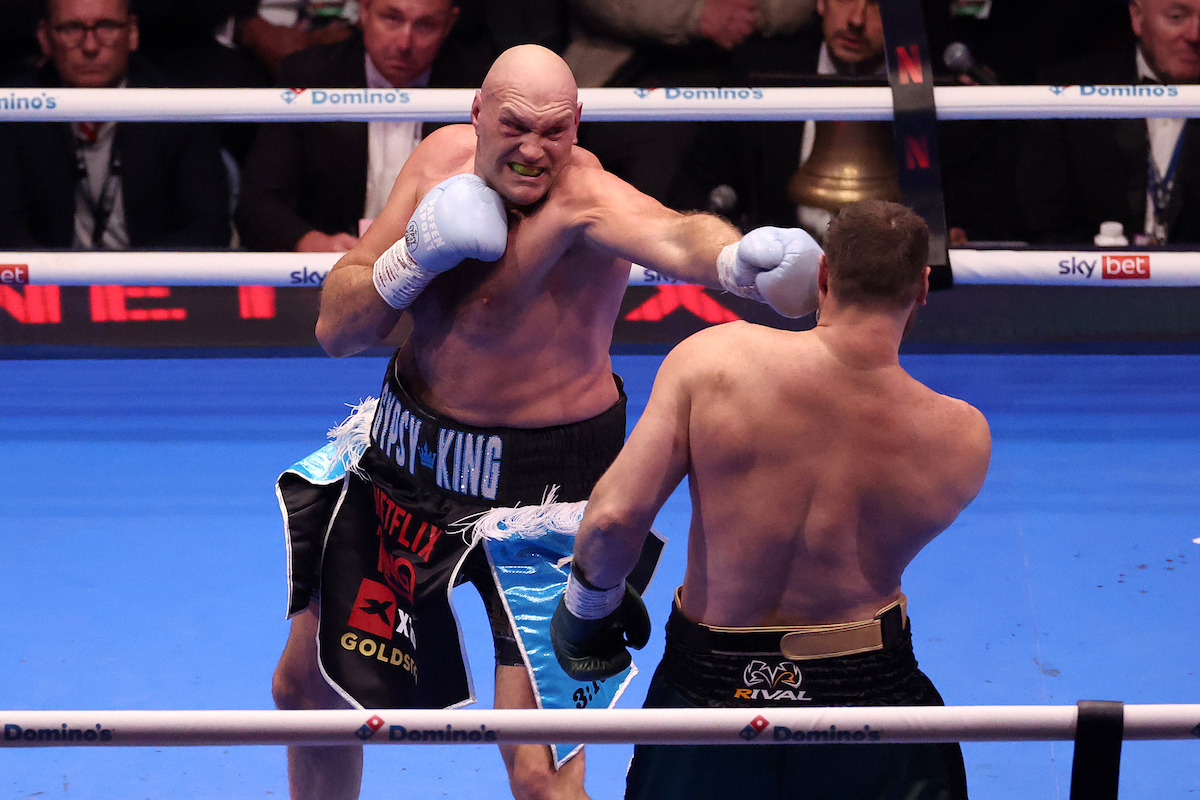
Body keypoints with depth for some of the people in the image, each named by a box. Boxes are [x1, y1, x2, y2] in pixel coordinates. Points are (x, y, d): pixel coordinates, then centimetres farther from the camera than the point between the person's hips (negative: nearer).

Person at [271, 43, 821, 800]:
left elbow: (671, 233, -53)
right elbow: (337, 329, -3)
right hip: (408, 454, 7)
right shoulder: (443, 158, -6)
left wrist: (737, 257, -75)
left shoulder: (583, 197, -27)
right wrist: (413, 260, -23)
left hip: (541, 478, -7)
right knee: (306, 686, 22)